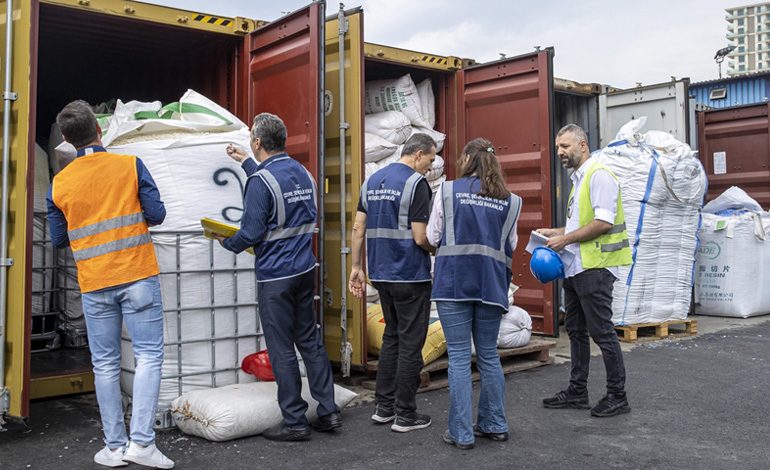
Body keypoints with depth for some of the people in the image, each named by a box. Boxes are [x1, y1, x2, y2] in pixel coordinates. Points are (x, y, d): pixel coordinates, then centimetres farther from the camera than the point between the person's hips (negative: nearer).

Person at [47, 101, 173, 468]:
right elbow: (156, 214, -5)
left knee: (105, 364, 10)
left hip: (94, 284, 3)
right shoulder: (130, 165, -4)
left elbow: (59, 239, 8)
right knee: (149, 355, 2)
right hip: (138, 275, -2)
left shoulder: (60, 183, 3)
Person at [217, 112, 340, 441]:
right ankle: (328, 411, 18)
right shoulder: (303, 173, 9)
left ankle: (295, 421, 10)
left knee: (281, 350, 2)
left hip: (275, 276, -8)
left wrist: (227, 243, 4)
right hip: (305, 270, 8)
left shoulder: (260, 181, -16)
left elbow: (251, 232, -16)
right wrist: (246, 162, 39)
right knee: (310, 341, 14)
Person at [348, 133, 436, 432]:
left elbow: (358, 228, 8)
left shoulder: (372, 180, 10)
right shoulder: (416, 182, -13)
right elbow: (421, 238, -18)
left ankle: (383, 407, 22)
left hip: (381, 274, 7)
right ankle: (405, 415, 10)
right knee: (410, 343, 2)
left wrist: (356, 267, 12)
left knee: (392, 337, 18)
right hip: (411, 276, -7)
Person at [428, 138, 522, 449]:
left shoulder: (448, 191, -1)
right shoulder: (508, 200, 6)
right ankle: (495, 424, 23)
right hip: (491, 285, 3)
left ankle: (462, 432, 5)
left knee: (459, 358, 1)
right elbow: (510, 246, 11)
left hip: (454, 282, -3)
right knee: (489, 356, 15)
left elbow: (432, 238, 2)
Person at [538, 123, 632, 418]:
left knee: (601, 331, -3)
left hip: (594, 268, -10)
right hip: (575, 268, 10)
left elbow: (603, 222, -22)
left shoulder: (598, 175, -12)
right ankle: (577, 392, 25)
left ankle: (617, 396, 9)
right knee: (576, 331, 15)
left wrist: (566, 239, -17)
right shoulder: (578, 179, 18)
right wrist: (555, 233, 13)